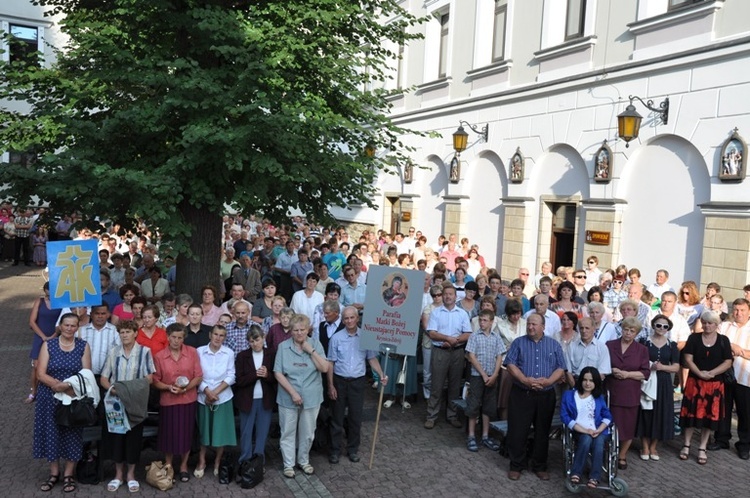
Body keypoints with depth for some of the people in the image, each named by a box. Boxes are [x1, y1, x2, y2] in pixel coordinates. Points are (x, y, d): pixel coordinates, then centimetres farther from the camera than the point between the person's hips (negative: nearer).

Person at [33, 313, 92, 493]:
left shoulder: (83, 346, 0)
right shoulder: (48, 345, 0)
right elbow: (40, 374, -7)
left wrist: (68, 387, -21)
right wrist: (57, 384, -23)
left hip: (74, 399, 0)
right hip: (50, 398, 1)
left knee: (72, 435, 4)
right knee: (51, 433, 6)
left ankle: (68, 475, 16)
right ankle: (54, 473, 21)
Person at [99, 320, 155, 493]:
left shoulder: (144, 351, -3)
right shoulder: (113, 352, 4)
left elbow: (150, 378, -4)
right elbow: (103, 378, 4)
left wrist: (135, 388, -19)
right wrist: (111, 387, -16)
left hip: (136, 402, -2)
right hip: (116, 401, 2)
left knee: (134, 437, 4)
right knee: (116, 436, 5)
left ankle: (131, 474, 19)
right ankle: (118, 474, 21)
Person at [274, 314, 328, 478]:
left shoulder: (316, 344, -3)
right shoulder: (283, 346, -7)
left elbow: (324, 368, -11)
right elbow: (278, 373, -10)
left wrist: (311, 351, -18)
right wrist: (293, 393, -16)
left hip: (311, 397, 1)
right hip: (288, 398, -1)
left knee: (308, 432, 15)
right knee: (288, 432, 9)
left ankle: (304, 461, 35)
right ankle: (288, 464, 26)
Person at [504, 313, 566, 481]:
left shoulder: (554, 345, 7)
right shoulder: (518, 343, 4)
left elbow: (561, 368, 2)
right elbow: (510, 364, -5)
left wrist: (548, 381, -16)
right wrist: (525, 380, -19)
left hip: (546, 395, 1)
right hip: (521, 394, -1)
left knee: (542, 432, 10)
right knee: (517, 431, 1)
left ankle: (540, 467, 22)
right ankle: (516, 466, 13)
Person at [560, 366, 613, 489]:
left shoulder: (599, 397, 16)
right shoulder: (569, 395, 7)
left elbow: (607, 417, 10)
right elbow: (565, 416, -3)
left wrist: (598, 430, -11)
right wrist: (585, 431, -12)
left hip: (597, 431, 1)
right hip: (579, 431, -1)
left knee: (598, 442, -32)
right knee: (586, 440, -34)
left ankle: (594, 477, -34)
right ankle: (576, 473, -27)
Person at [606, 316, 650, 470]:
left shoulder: (642, 350, 4)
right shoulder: (610, 345, 4)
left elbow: (645, 373, -1)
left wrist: (627, 374, -14)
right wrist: (611, 370, -13)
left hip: (630, 394, 1)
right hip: (612, 393, 0)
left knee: (628, 427, 7)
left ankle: (622, 456, 26)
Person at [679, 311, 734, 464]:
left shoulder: (724, 340, 1)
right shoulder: (694, 338, 0)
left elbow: (728, 362, -4)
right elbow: (688, 359, -5)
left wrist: (711, 373, -16)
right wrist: (700, 373, -19)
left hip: (715, 384, 1)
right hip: (694, 382, 0)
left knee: (709, 415, 5)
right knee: (691, 413, 2)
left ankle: (702, 449, 17)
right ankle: (686, 446, 14)